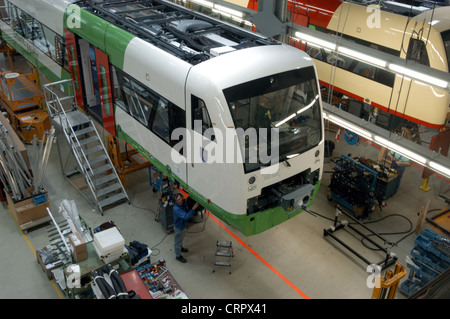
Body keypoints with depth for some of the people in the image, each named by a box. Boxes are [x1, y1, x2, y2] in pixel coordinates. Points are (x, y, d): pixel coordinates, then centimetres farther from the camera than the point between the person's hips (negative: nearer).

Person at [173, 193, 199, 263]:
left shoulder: (183, 203, -14)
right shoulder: (176, 208, -38)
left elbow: (187, 211, 3)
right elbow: (186, 216, -45)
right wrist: (193, 208, -49)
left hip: (183, 225, 8)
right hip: (179, 227, -8)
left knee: (181, 238, 33)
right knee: (178, 241, 16)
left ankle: (180, 248, 60)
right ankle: (178, 256, 36)